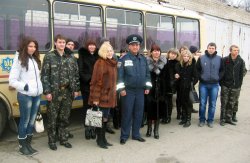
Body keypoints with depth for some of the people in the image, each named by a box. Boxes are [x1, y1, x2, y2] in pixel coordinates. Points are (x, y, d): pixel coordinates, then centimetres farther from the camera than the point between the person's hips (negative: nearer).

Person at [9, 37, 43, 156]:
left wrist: (40, 88, 3)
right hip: (25, 95, -6)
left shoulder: (35, 59, 14)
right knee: (25, 121, 2)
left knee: (32, 120, 12)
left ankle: (28, 144, 23)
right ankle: (22, 146, 15)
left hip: (37, 95, 6)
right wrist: (25, 86, -18)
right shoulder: (19, 60, -6)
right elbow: (12, 80, -9)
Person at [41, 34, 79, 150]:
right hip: (54, 92, -4)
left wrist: (75, 89, 7)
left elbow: (74, 74, 12)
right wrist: (47, 91, -12)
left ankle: (63, 139, 25)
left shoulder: (70, 58, 9)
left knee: (64, 117, 12)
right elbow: (44, 75, -6)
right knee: (52, 118, 4)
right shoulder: (49, 57, -3)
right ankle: (52, 141, 17)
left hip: (67, 92, 4)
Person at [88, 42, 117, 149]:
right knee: (100, 118, 2)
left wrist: (114, 94, 15)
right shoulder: (100, 63, -12)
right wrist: (95, 98, -20)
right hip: (101, 96, -8)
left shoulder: (113, 63, 13)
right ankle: (100, 140, 16)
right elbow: (96, 81, -16)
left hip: (110, 95, 8)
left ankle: (103, 138, 26)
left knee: (105, 118, 15)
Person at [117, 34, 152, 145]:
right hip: (128, 90, -4)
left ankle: (136, 134, 23)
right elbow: (120, 75, -8)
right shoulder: (124, 59, -5)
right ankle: (124, 136, 12)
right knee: (127, 113, 1)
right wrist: (121, 89, -13)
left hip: (140, 90, 4)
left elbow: (147, 74, 13)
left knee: (139, 113, 10)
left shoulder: (143, 59, 9)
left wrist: (147, 87, 7)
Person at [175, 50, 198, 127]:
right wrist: (176, 76, -9)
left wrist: (192, 83, -18)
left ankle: (188, 120, 9)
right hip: (181, 87, 4)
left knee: (188, 103, 1)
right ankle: (183, 118, 22)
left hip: (189, 87, -4)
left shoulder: (192, 65, -6)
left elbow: (196, 77, -6)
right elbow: (177, 74, 13)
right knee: (183, 103, 10)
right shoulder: (179, 64, 4)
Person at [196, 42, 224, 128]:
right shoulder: (201, 58, -2)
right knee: (202, 103, 5)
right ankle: (202, 119, 19)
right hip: (203, 84, -1)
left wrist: (218, 78, -3)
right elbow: (197, 69, 4)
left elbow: (222, 70, 8)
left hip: (214, 85, 1)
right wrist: (200, 78, -3)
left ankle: (210, 120, 20)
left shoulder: (219, 59, 2)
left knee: (212, 104, 7)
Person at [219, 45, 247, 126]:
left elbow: (243, 72, 6)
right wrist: (221, 82, -1)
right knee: (224, 103, 1)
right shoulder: (224, 60, -5)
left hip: (236, 86, 2)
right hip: (225, 85, -2)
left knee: (233, 103, 7)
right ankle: (223, 118, 9)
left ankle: (229, 118, 19)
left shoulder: (241, 61, 0)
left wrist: (239, 82, 2)